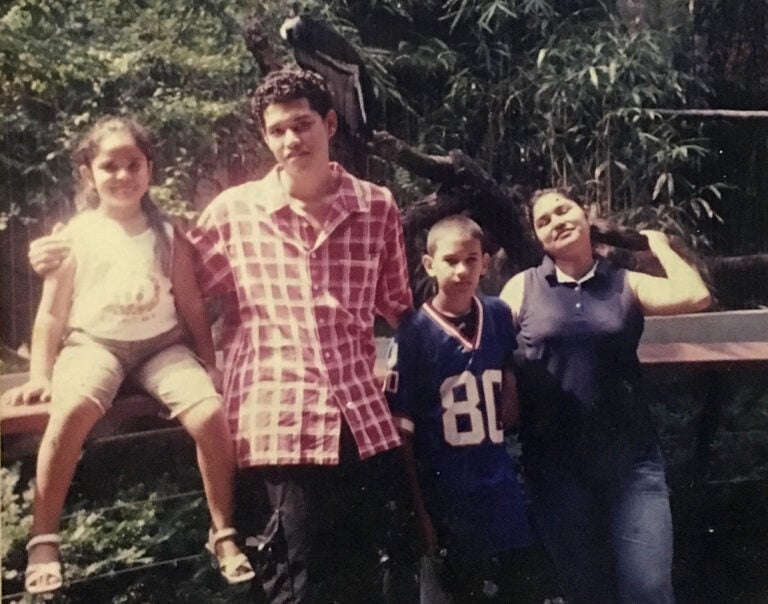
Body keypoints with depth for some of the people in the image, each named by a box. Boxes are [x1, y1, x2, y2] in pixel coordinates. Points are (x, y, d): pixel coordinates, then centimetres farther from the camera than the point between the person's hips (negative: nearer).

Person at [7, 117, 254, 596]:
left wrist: (209, 363, 4)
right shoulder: (76, 236, 3)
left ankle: (224, 534, -5)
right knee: (72, 411, -34)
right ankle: (43, 541, -19)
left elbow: (191, 306, 10)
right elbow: (52, 313, 7)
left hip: (162, 344, 2)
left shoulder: (167, 234, 7)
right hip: (94, 343, -1)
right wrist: (40, 374, 0)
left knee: (211, 414, -25)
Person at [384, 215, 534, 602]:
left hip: (499, 492, 4)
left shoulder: (499, 316, 1)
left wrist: (510, 404, 0)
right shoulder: (414, 334, -11)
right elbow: (402, 433, -11)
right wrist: (418, 509, -11)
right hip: (444, 495, -4)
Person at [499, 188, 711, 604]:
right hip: (555, 460, 0)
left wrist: (658, 245, 3)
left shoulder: (626, 284, 4)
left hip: (630, 455, 0)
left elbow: (694, 296, -11)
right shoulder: (522, 288, 2)